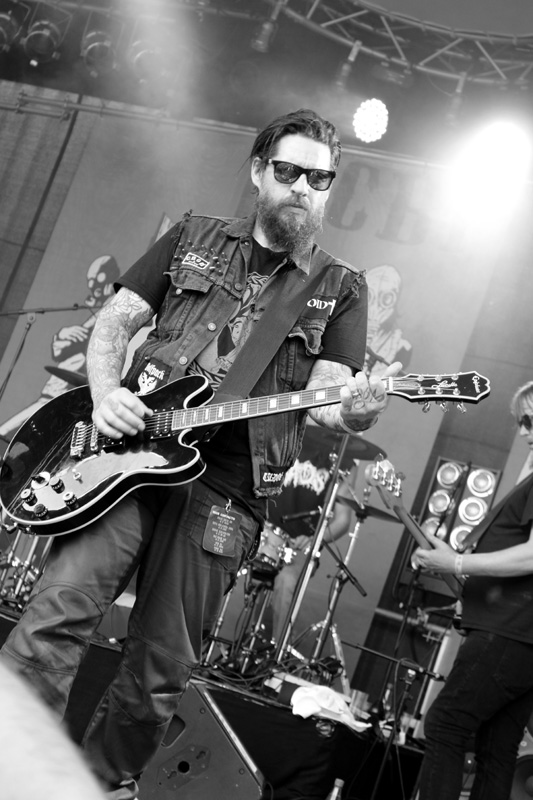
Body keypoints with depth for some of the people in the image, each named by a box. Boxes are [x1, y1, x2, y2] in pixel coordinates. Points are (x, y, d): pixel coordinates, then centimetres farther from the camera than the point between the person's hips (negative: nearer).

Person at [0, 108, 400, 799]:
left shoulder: (340, 288, 11)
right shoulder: (195, 238, 15)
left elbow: (326, 397, 0)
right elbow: (114, 320, 14)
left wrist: (355, 409, -25)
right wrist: (106, 393, -6)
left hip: (226, 491, 0)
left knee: (161, 674, 4)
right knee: (57, 615, -15)